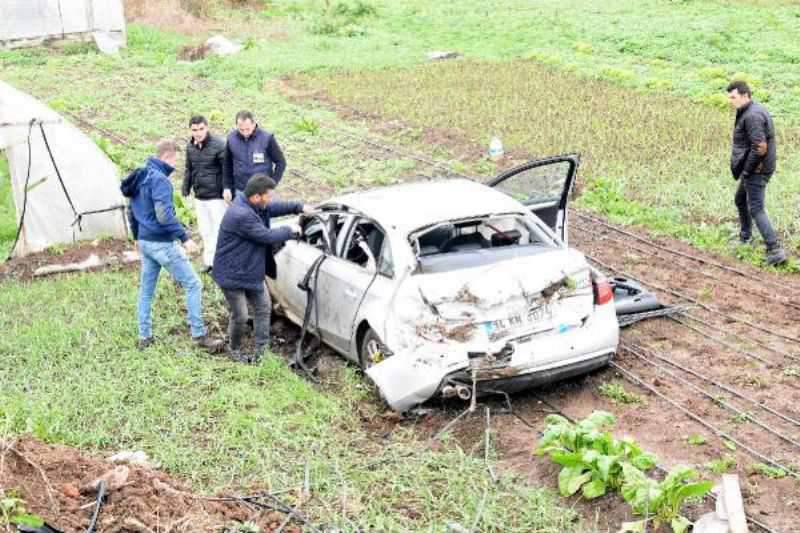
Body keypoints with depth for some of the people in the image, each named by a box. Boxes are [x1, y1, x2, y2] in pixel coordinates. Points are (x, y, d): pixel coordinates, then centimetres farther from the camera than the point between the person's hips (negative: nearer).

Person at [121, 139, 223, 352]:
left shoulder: (140, 177, 12)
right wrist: (185, 238, -25)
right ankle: (199, 335, 0)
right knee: (193, 285, -2)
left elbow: (132, 212, 21)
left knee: (146, 290, 15)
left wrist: (138, 238, 30)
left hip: (145, 242, 10)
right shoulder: (159, 179, -17)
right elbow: (164, 215, -27)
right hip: (162, 243, -9)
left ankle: (144, 337, 21)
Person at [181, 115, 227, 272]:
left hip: (216, 196, -6)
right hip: (199, 197, 7)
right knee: (204, 230, 15)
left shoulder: (218, 145, -14)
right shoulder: (190, 147, 6)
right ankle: (209, 261, 27)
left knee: (218, 229, 0)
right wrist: (186, 187, 15)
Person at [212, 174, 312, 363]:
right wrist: (290, 231, -11)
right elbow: (267, 236, -27)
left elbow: (274, 208, 17)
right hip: (232, 275, -10)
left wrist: (299, 207, 7)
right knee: (240, 317, 2)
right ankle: (235, 349, 27)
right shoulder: (241, 216, -32)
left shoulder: (252, 205, -1)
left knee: (263, 307, 14)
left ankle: (262, 348, 24)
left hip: (251, 271, 10)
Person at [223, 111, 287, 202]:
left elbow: (280, 162, -4)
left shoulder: (266, 138, -12)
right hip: (239, 192, 3)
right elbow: (228, 164, 10)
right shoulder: (231, 138, -3)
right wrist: (227, 187, 6)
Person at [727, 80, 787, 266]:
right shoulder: (754, 110, 12)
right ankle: (745, 237, 43)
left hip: (756, 170, -11)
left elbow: (760, 148, -28)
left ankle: (775, 249, -15)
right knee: (740, 200, 26)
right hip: (755, 169, 11)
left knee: (756, 209, -11)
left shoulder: (752, 116, -22)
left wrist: (747, 170, -18)